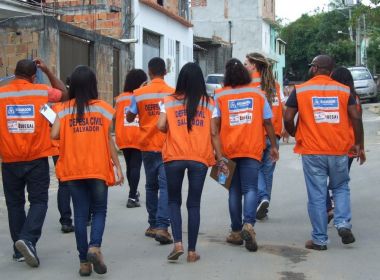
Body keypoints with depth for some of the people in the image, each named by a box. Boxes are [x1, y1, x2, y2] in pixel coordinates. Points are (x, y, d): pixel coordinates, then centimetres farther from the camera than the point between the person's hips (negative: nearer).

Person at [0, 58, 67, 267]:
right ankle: (27, 239, -15)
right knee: (38, 201, 5)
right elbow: (64, 94, 17)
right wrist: (48, 71, 15)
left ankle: (19, 250, 16)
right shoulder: (41, 92, -2)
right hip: (37, 159, -2)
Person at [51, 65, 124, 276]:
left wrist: (69, 133, 12)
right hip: (98, 169, -1)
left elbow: (55, 135, -9)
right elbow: (108, 140, -4)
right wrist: (118, 166, 1)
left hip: (72, 169, 1)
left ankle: (84, 261, 10)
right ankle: (94, 247, -11)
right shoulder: (103, 108, -2)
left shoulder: (65, 109, 0)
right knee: (99, 210, 13)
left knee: (81, 213, 9)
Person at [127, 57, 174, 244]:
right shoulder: (173, 93, -5)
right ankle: (161, 226, -16)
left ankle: (153, 225, 22)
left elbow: (129, 118, 7)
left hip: (148, 146, 2)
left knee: (151, 186, 15)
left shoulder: (139, 94, -2)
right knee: (166, 186, -4)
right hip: (167, 147, -2)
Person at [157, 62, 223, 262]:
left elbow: (161, 126, -8)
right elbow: (213, 133, 2)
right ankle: (192, 251, 12)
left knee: (174, 201, 15)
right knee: (194, 204, 9)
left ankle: (177, 243, -1)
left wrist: (172, 131, 13)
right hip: (200, 158, 1)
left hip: (174, 157, -1)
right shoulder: (209, 103, 5)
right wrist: (219, 157, 12)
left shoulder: (169, 101, 2)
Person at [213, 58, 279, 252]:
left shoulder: (220, 95, 1)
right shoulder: (258, 93, 4)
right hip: (252, 149, 0)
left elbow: (216, 124, -3)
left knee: (234, 190, 10)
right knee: (250, 189, 0)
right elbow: (267, 122, 5)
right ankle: (248, 224, -22)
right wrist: (273, 146, 12)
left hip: (229, 149, 1)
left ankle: (236, 232, 14)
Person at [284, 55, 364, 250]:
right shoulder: (344, 90, 3)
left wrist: (294, 134, 15)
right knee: (341, 188, 21)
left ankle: (319, 240, 10)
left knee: (317, 196, 5)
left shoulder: (300, 90, 0)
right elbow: (356, 117, -1)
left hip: (312, 152, -1)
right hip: (339, 150, 2)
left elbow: (288, 118, -4)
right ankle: (343, 224, 2)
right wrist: (358, 143, 9)